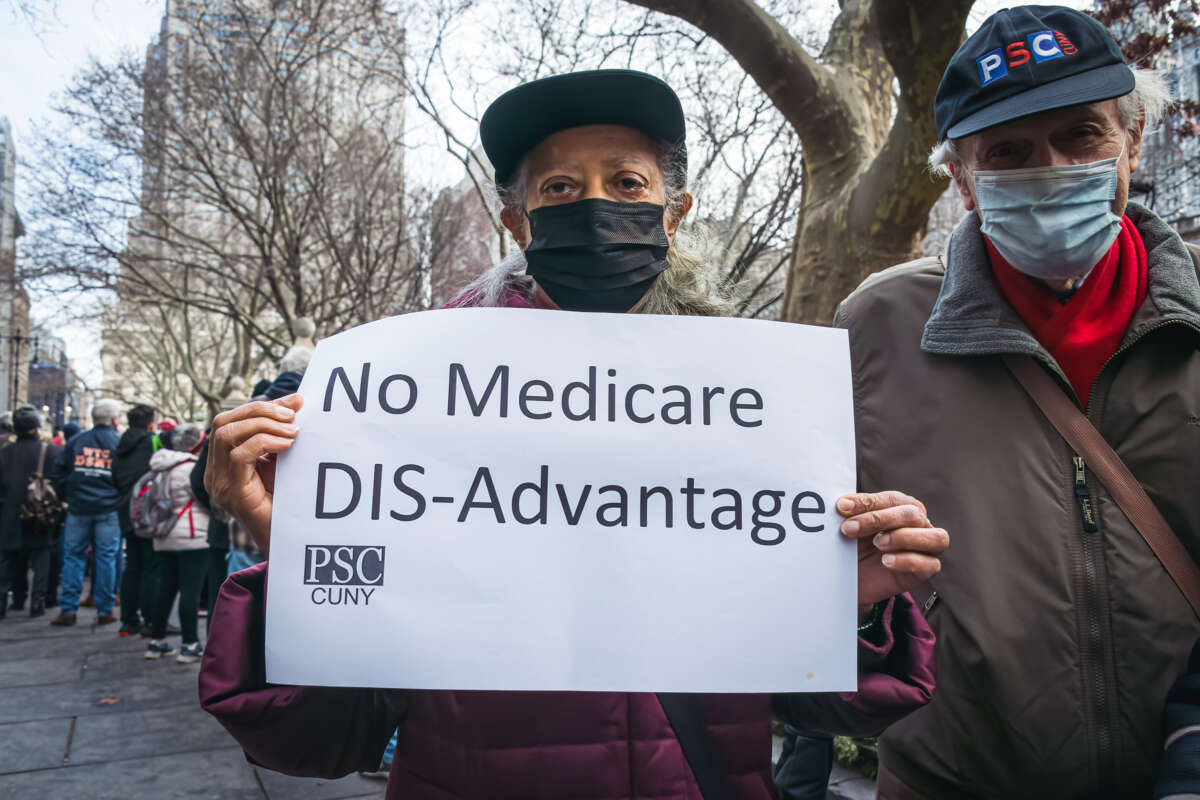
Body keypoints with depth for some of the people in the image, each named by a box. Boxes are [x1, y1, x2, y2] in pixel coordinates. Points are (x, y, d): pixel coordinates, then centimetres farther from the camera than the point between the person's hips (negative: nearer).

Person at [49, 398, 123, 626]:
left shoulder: (75, 441, 5)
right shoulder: (120, 443, -2)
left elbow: (59, 473, 6)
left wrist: (66, 498, 16)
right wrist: (121, 502, 11)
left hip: (78, 509, 2)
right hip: (108, 510, -2)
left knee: (73, 557, 9)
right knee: (106, 558, 4)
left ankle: (68, 610, 9)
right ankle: (104, 611, 7)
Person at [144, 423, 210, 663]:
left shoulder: (162, 469, 12)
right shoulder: (191, 468, -15)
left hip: (165, 539, 8)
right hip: (191, 538, -8)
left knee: (165, 589, 14)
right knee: (190, 591, -5)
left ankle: (156, 641, 20)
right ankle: (190, 645, -4)